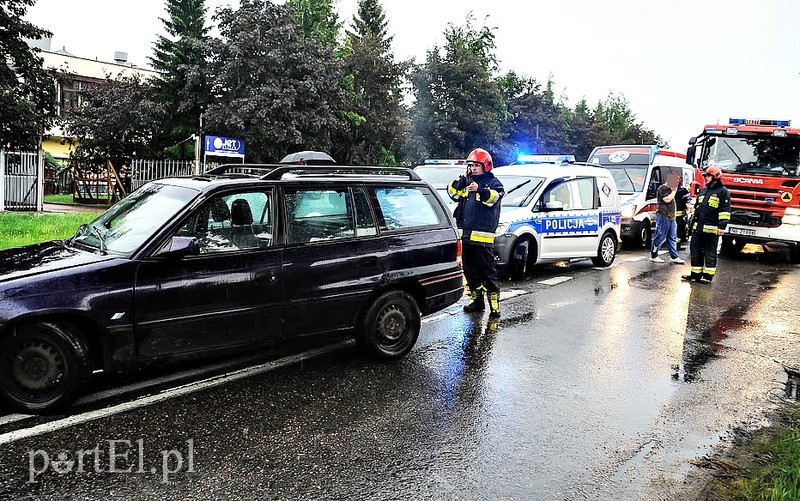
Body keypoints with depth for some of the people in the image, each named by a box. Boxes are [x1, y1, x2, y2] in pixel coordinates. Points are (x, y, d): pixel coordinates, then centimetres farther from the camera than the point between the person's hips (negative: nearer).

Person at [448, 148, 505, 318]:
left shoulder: (493, 182, 1)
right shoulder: (466, 182, 19)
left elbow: (494, 197, -19)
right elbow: (452, 193, 8)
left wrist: (480, 189, -37)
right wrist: (461, 180, -6)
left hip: (483, 236, -7)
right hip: (466, 234, 7)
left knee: (487, 271, -7)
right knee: (469, 270, 12)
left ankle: (494, 302, -3)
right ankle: (476, 298, 24)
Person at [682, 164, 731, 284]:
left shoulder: (723, 192, -5)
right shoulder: (703, 191, 19)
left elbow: (725, 211, -11)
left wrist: (722, 227, -18)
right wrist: (693, 223, 23)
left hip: (711, 229, -8)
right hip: (698, 228, 8)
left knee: (710, 253, 0)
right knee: (695, 250, 9)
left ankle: (708, 276, 7)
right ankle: (696, 274, 17)